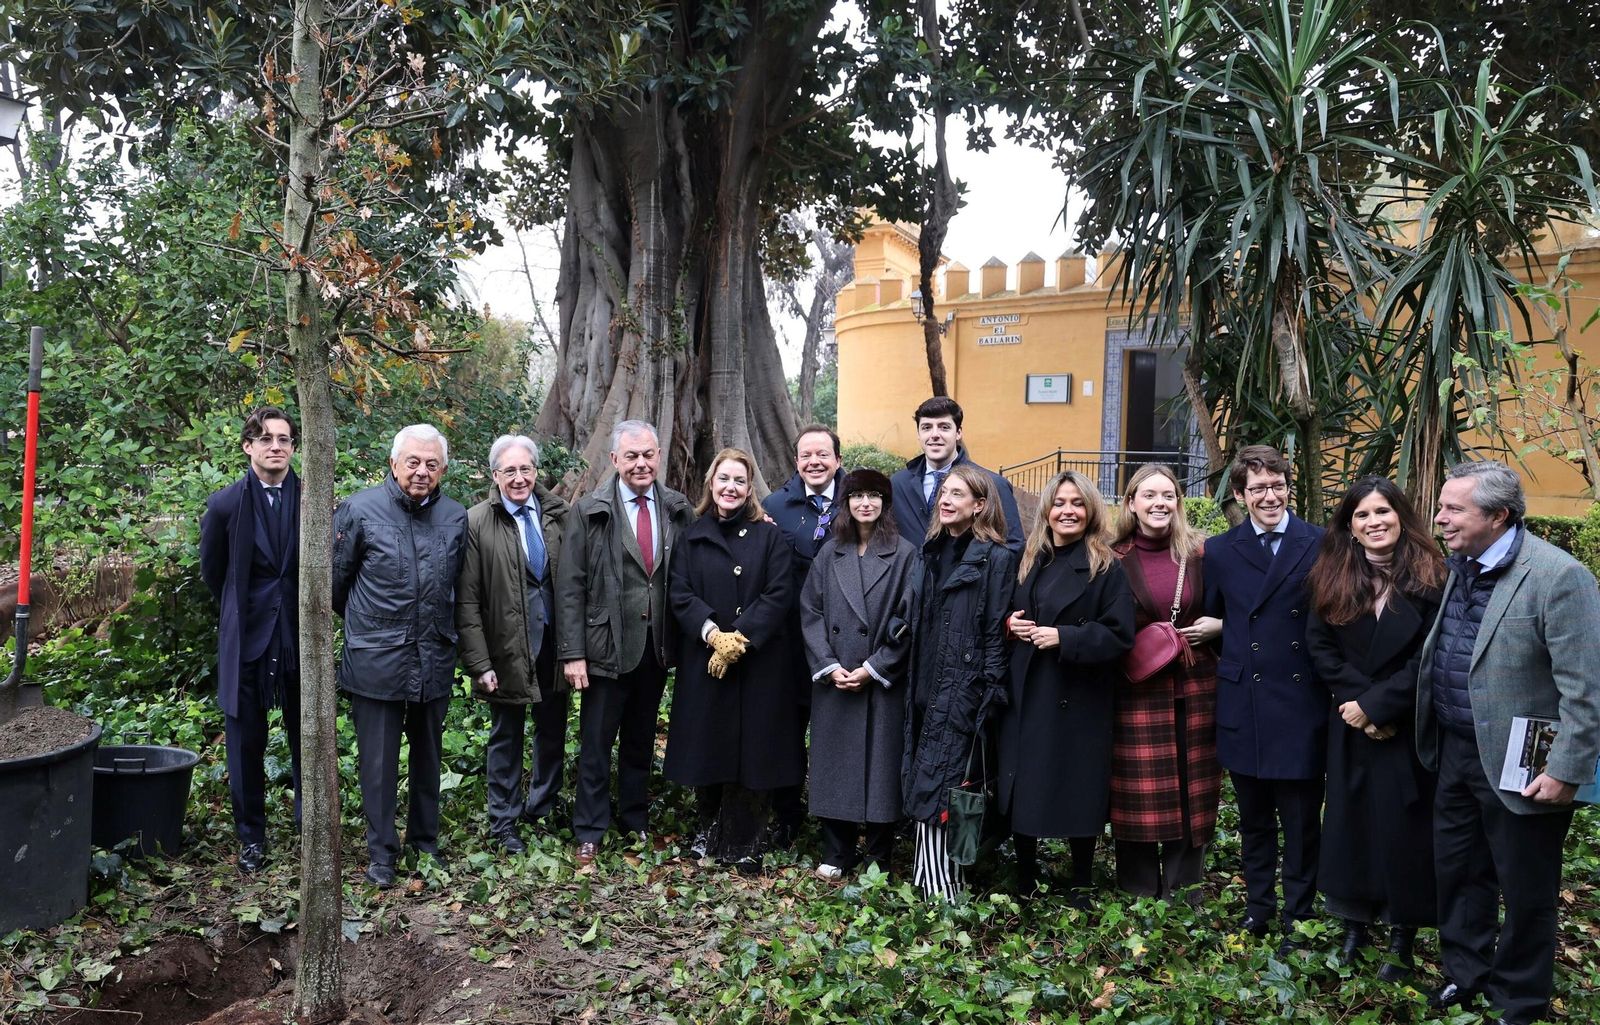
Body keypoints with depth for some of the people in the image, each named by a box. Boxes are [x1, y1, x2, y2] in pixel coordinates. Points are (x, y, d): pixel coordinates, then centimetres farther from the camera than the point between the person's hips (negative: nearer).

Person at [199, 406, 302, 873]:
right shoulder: (225, 505, -3)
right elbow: (212, 572, 10)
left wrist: (301, 608, 3)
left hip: (300, 639, 0)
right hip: (246, 639, 0)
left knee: (307, 739, 8)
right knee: (246, 743, 9)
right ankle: (251, 837, 23)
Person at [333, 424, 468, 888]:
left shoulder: (456, 517, 3)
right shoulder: (359, 510, -7)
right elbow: (337, 579, 3)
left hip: (435, 660, 3)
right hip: (376, 660, -3)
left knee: (428, 757, 16)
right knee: (378, 762, 4)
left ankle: (425, 841, 31)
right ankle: (381, 853, 19)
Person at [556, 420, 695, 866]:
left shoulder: (678, 510, 2)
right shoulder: (589, 511, -6)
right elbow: (570, 587, -8)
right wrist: (572, 653, -11)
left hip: (657, 648, 3)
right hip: (607, 647, -3)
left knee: (641, 741, 17)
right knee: (596, 743, 6)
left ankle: (636, 821, 32)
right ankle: (589, 832, 20)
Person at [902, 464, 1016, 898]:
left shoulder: (995, 559, -7)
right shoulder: (933, 552, 14)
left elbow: (996, 633, -9)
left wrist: (990, 695, -13)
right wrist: (913, 688, 14)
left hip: (963, 694, -7)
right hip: (928, 691, 7)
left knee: (933, 788, -8)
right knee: (922, 783, 8)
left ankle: (939, 889, 0)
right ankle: (941, 880, 17)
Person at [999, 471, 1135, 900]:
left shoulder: (1106, 568, -5)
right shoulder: (1027, 562, 11)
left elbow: (1118, 635, -11)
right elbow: (1008, 615, 20)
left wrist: (1064, 637, -19)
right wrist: (1009, 623, -2)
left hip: (1078, 701, -4)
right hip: (1025, 697, 5)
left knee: (1078, 793, 3)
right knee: (1021, 790, 7)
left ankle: (1082, 887, 20)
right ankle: (1024, 879, 24)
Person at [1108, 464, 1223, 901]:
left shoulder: (1201, 553, 3)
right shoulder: (1115, 559, 0)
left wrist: (1217, 627, -6)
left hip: (1195, 689, 2)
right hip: (1136, 692, -1)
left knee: (1191, 794, 7)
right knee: (1139, 797, 4)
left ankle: (1183, 892, 21)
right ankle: (1139, 894, 17)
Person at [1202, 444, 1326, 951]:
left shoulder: (1320, 545, -2)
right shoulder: (1220, 552, 4)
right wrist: (1234, 658, 3)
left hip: (1302, 705, -2)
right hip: (1244, 705, 2)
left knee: (1301, 822, 7)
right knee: (1253, 818, 15)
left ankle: (1297, 918, 22)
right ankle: (1258, 905, 31)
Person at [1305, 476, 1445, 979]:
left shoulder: (1428, 578, -8)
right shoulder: (1333, 577, 1)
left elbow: (1429, 659, -12)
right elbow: (1321, 648, -1)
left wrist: (1376, 705, -15)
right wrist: (1356, 699, -13)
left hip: (1409, 728, -3)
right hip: (1351, 728, 3)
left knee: (1403, 825, 4)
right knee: (1350, 819, 9)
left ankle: (1402, 935, 19)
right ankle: (1354, 922, 25)